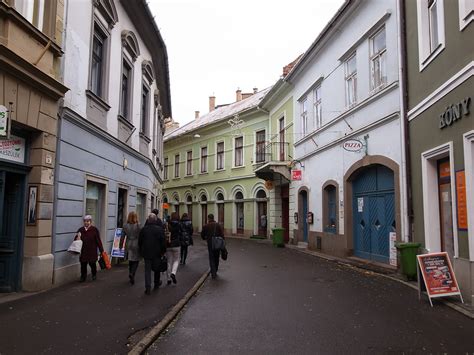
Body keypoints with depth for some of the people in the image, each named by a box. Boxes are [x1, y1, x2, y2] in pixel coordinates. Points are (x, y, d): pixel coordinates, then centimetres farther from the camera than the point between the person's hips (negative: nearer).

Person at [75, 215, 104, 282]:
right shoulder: (80, 230, 5)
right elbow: (76, 240, 11)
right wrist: (77, 238, -14)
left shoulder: (94, 230, -5)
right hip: (83, 251, 3)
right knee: (83, 264, 3)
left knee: (92, 263, 8)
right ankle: (83, 277, 21)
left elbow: (98, 241, -5)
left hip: (92, 251, -2)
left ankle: (94, 275, 32)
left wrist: (101, 250, -5)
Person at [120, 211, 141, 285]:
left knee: (130, 261, 17)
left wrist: (121, 245, 15)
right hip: (136, 245, -4)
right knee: (136, 261, 6)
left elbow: (122, 237, 4)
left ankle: (131, 274, 25)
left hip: (128, 245, 4)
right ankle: (132, 273, -13)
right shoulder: (138, 226, -11)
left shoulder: (125, 226, -1)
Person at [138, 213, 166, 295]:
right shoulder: (160, 229, -10)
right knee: (157, 269, 17)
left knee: (147, 270, 5)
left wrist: (141, 251, 17)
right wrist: (163, 251, 0)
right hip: (157, 253, -1)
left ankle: (148, 288, -1)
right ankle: (156, 284, 33)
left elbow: (140, 241, 6)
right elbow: (163, 241, -10)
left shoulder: (143, 229, -2)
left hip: (146, 253, 1)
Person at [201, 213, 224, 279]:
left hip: (210, 244, -1)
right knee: (216, 258, 16)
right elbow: (222, 235, -7)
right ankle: (215, 271, 28)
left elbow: (202, 235, 6)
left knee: (211, 258, 5)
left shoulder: (206, 226, -3)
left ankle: (213, 273, -7)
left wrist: (206, 238, 26)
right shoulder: (218, 225, -1)